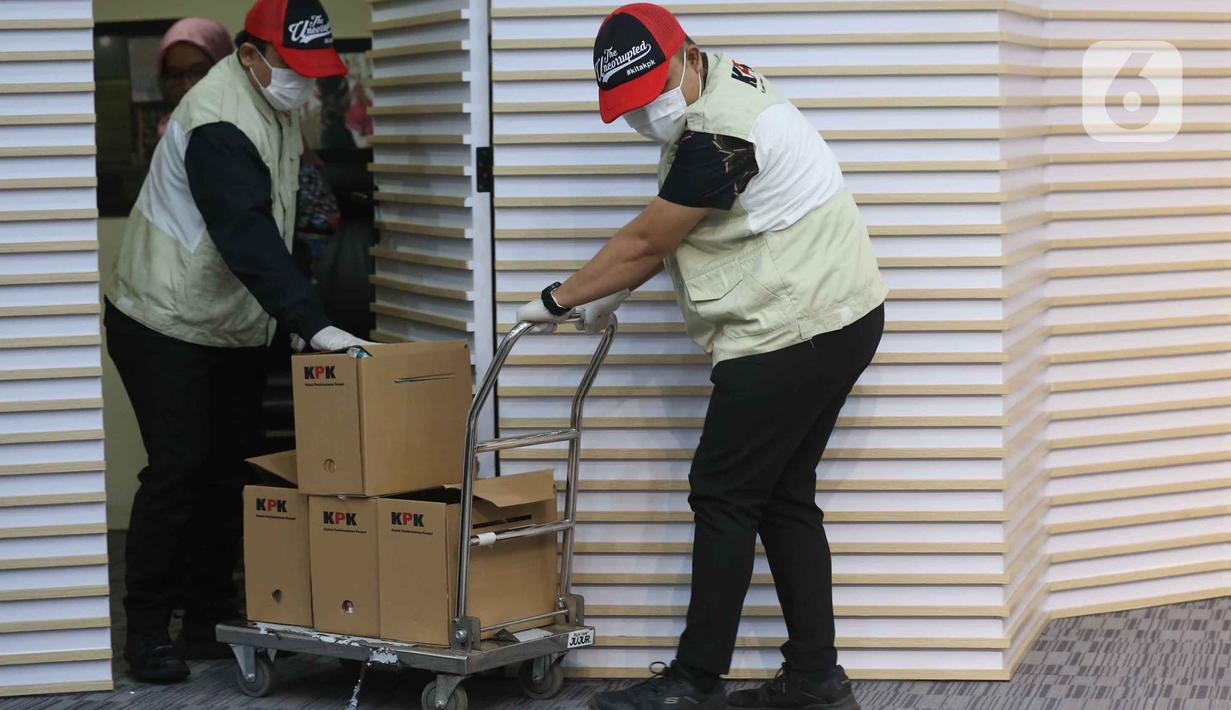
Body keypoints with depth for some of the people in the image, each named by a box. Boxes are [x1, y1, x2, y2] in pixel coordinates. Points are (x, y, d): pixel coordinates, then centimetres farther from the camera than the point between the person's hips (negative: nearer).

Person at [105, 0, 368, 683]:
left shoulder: (276, 106, 7)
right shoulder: (219, 121, -24)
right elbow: (247, 239, -34)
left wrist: (295, 317, 11)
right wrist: (311, 323, -40)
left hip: (235, 330, 9)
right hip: (167, 325, -9)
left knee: (229, 472, 9)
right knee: (177, 469, -9)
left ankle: (209, 621, 17)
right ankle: (146, 629, 1)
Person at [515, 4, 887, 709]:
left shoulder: (719, 133, -21)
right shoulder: (724, 84, 10)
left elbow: (645, 241, -13)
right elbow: (665, 236, 18)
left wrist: (558, 300, -1)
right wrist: (611, 294, 12)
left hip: (798, 329, -10)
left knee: (724, 497, -4)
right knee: (783, 497, 14)